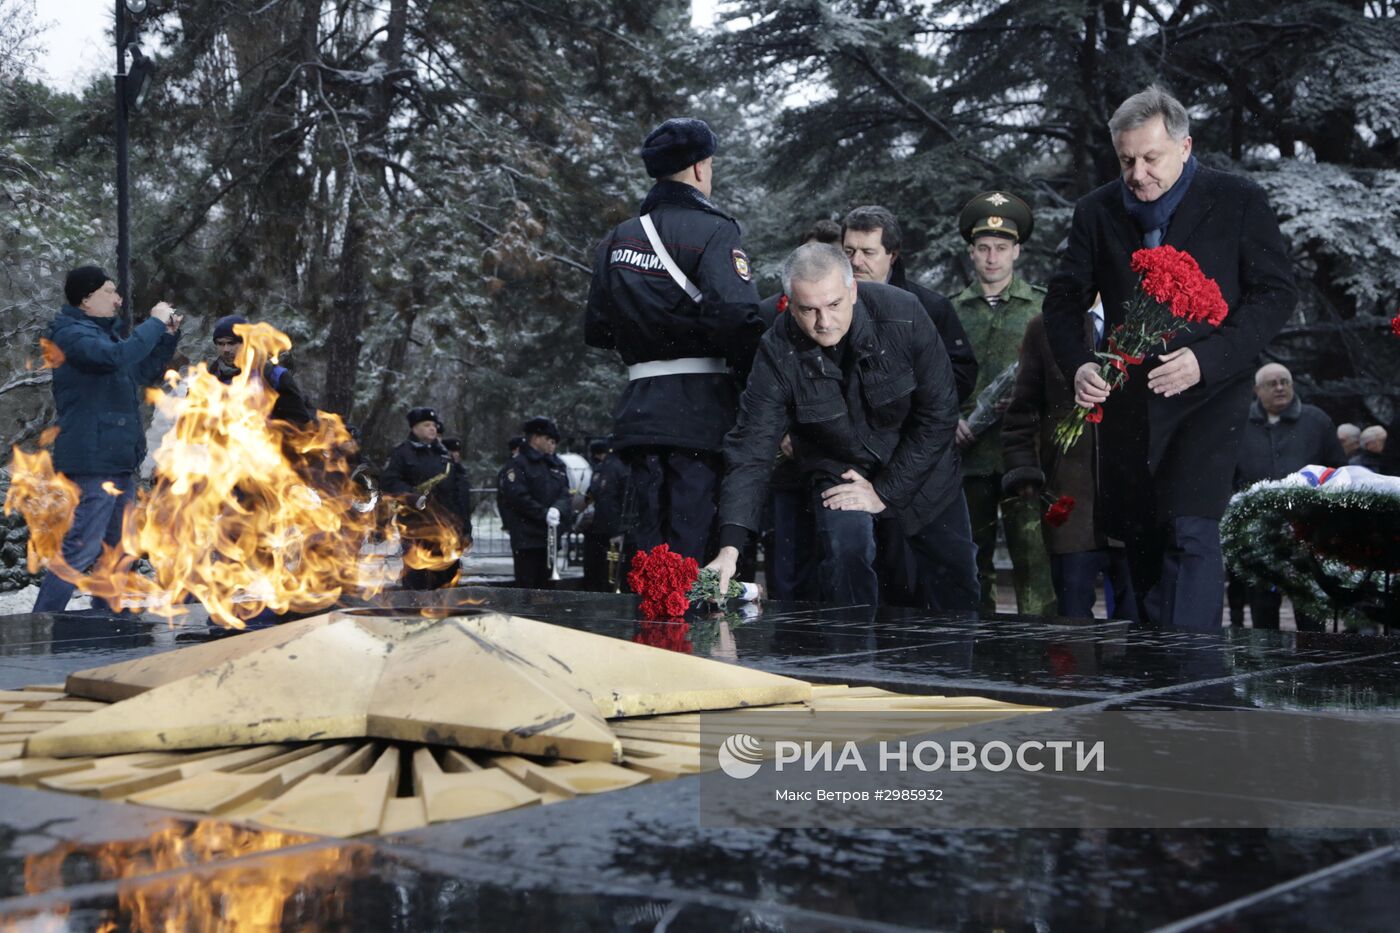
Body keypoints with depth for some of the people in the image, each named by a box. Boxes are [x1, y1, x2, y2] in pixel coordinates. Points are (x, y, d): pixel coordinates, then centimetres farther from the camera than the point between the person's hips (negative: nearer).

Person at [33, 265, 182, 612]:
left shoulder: (105, 333, 19)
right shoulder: (71, 333, -10)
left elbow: (145, 372, 28)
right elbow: (117, 356, -29)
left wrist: (168, 335, 14)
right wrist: (155, 323, -17)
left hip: (119, 463, 10)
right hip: (92, 463, -10)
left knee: (118, 551, 15)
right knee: (79, 551, -13)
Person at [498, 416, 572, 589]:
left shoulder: (557, 465, 16)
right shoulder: (518, 464, -5)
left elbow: (564, 494, 9)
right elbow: (518, 497, -15)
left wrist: (557, 509, -13)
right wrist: (544, 514, -18)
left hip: (549, 536, 7)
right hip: (527, 538, -7)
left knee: (547, 587, 11)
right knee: (526, 587, -6)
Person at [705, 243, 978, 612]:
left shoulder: (903, 314, -25)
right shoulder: (778, 353, -23)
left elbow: (939, 415, -17)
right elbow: (751, 450, -25)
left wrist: (885, 491, -19)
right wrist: (730, 546, -36)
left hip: (920, 472, 1)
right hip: (839, 469, -1)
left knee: (957, 593, 8)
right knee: (846, 545, -29)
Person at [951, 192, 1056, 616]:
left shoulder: (1044, 307, 7)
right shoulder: (952, 310, 13)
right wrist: (951, 421, -1)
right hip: (969, 454, 3)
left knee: (1034, 557, -9)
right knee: (972, 561, 8)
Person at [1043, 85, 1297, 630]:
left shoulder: (1239, 202, -2)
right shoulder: (1097, 212, 7)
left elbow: (1276, 293, -3)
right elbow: (1064, 299, 10)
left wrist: (1206, 359, -17)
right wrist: (1078, 366, -10)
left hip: (1208, 392, -4)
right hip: (1127, 397, 4)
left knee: (1190, 531, -18)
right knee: (1140, 540, 9)